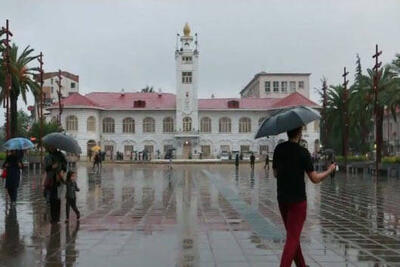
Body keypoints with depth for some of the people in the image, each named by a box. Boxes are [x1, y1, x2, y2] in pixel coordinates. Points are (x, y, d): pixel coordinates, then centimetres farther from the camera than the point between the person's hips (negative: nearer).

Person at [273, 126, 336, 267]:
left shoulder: (278, 149, 2)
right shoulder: (303, 152, -13)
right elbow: (315, 179, -11)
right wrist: (329, 171, 6)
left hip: (282, 199, 6)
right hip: (298, 200, -6)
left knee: (292, 234, 19)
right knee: (292, 238, -1)